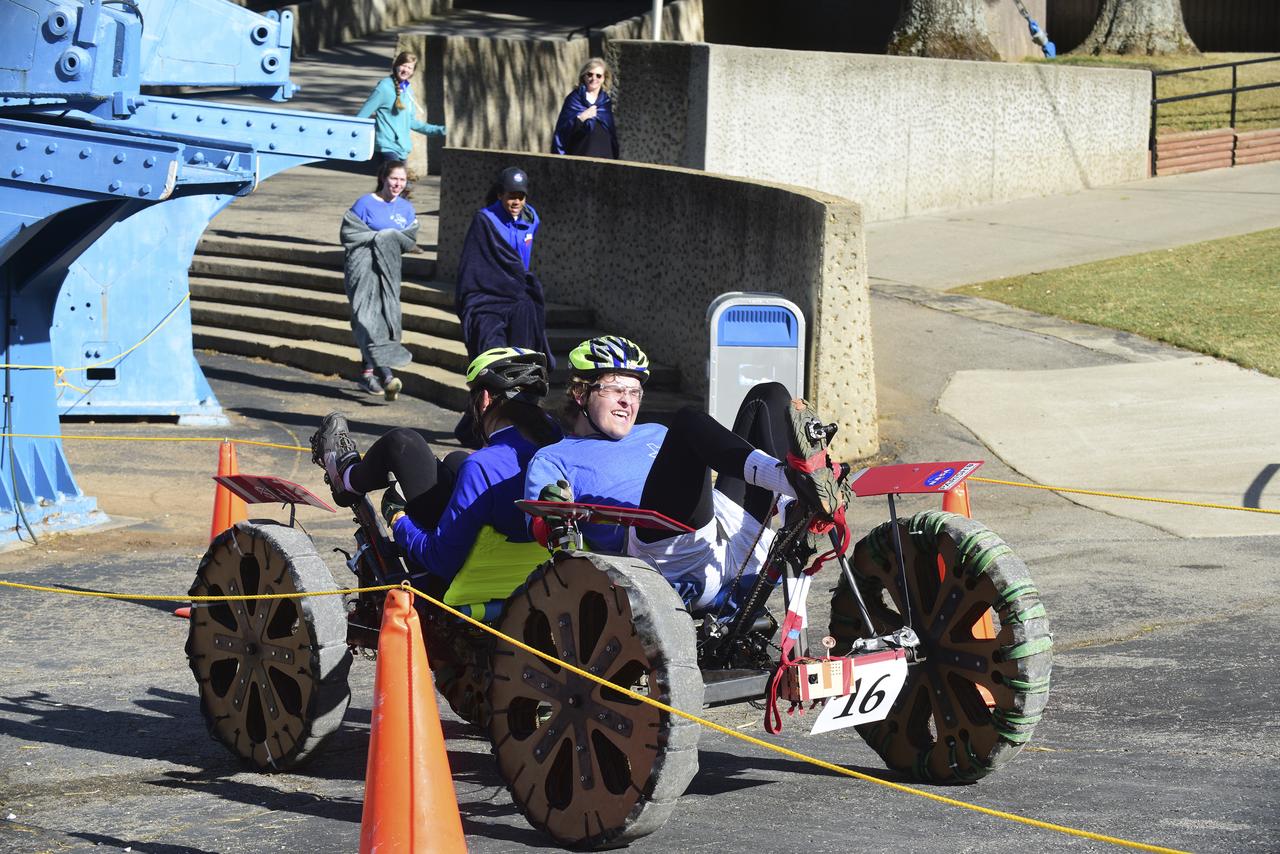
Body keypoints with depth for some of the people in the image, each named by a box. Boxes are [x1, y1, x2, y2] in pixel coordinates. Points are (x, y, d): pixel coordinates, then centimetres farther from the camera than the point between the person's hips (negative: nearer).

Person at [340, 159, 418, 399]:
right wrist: (378, 237, -11)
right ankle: (384, 373, -20)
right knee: (370, 316, -13)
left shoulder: (406, 208, 12)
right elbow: (347, 234, -7)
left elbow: (410, 241, 5)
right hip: (364, 266, -5)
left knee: (386, 315, 0)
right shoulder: (366, 203, -3)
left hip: (389, 268, 5)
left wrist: (389, 236, -11)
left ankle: (368, 372, 9)